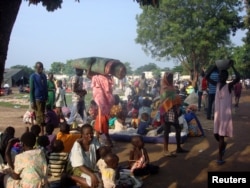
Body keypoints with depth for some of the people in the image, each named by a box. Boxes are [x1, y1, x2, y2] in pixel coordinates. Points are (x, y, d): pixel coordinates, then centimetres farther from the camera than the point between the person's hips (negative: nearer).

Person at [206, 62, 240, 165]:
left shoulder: (229, 85, -10)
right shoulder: (217, 84, 6)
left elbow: (238, 78, -27)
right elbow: (207, 77, 7)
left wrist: (232, 66, -20)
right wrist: (215, 67, 2)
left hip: (226, 114, -5)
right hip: (217, 114, 5)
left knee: (221, 135, -3)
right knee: (216, 134, 12)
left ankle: (220, 157, 5)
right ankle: (223, 145, 41)